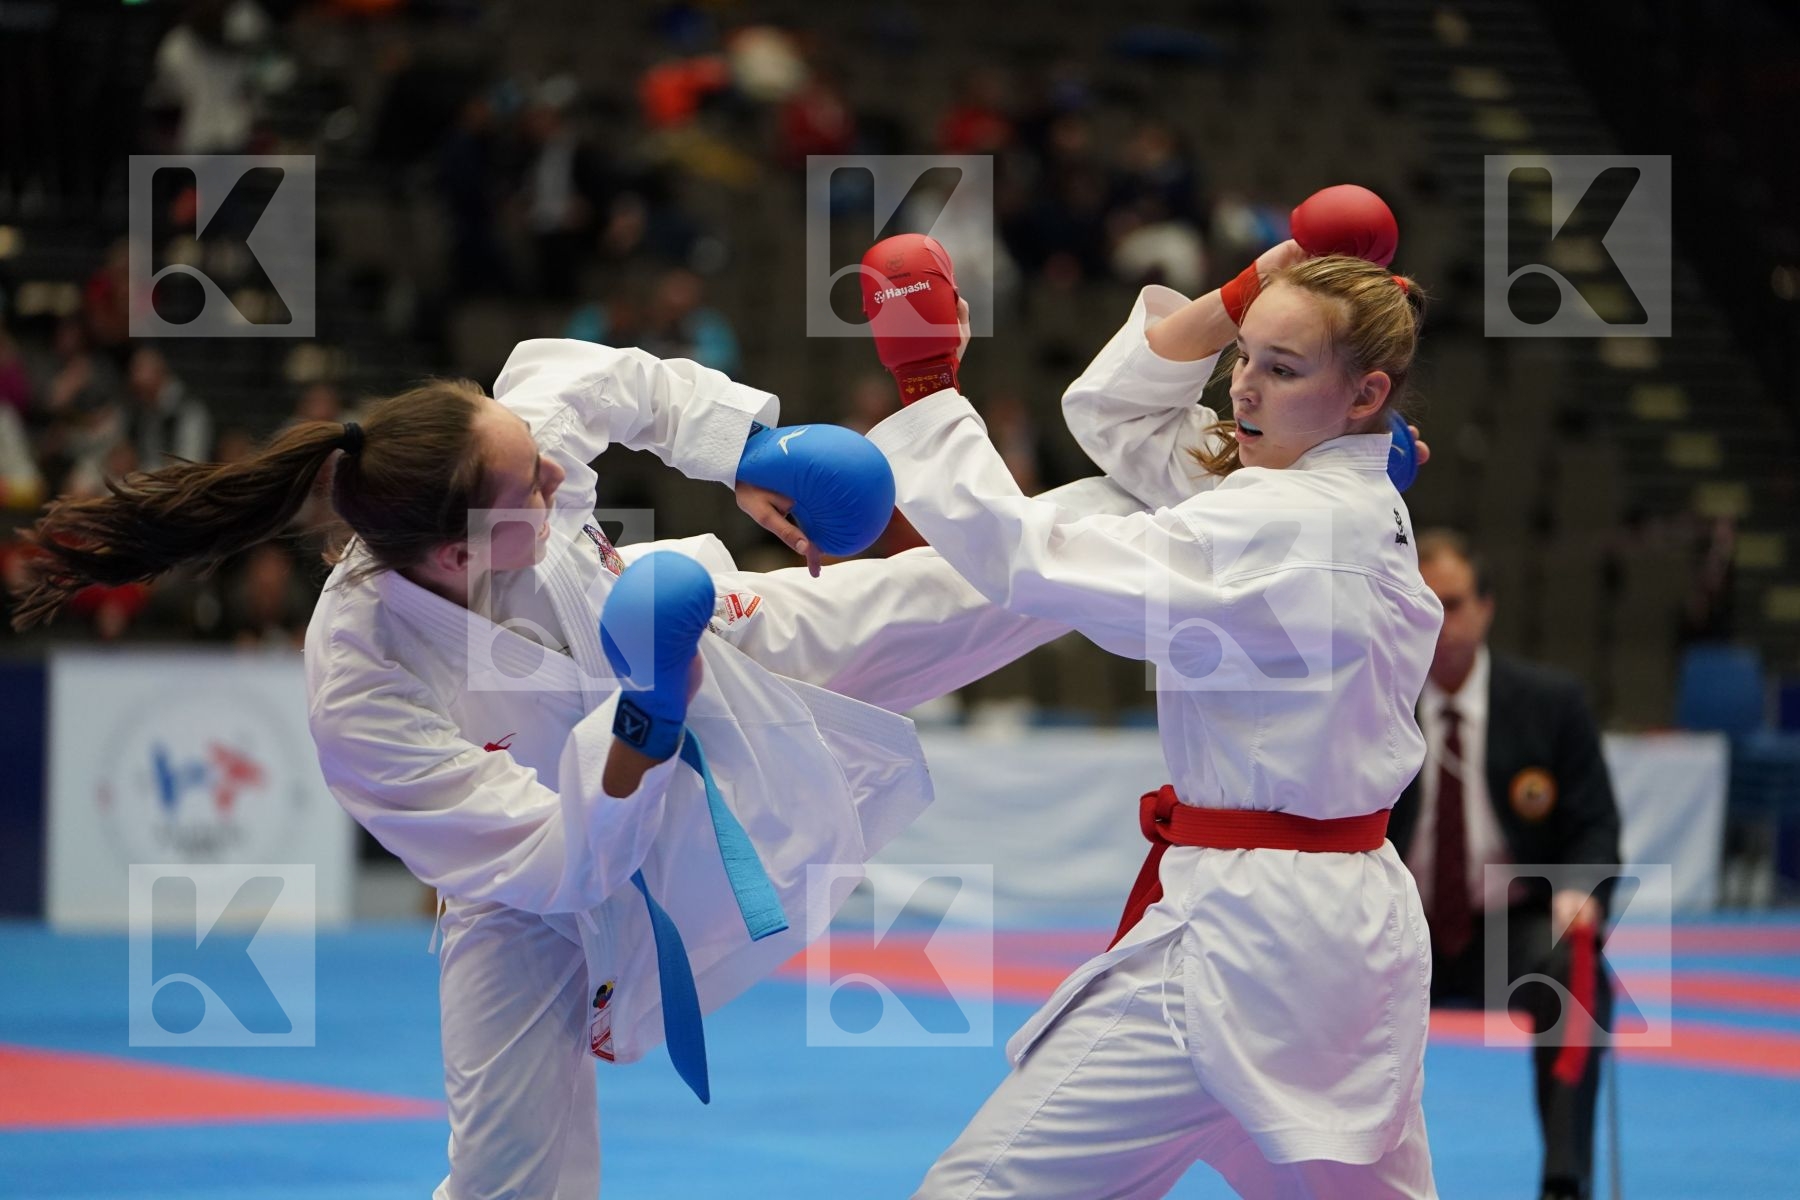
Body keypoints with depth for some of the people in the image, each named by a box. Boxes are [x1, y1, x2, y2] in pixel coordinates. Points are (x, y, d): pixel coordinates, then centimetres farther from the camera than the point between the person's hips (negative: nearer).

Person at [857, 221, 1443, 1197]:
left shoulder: (1284, 525, -18)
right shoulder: (1369, 511, 9)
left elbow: (1033, 559, -22)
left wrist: (926, 383, -17)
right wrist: (1249, 291, 5)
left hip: (1249, 930, -10)